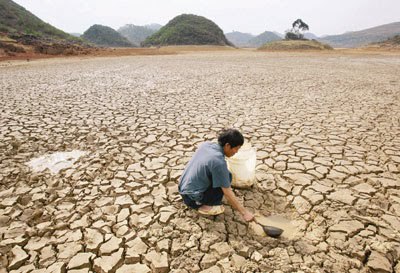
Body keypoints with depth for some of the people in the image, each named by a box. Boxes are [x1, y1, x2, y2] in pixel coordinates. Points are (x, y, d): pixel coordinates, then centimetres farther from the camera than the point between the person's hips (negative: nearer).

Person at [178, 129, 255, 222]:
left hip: (183, 189, 8)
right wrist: (244, 212, -6)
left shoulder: (205, 144, -1)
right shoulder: (219, 162, -24)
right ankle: (205, 206, 2)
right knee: (227, 176, -4)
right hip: (192, 198, -8)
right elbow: (228, 194, -17)